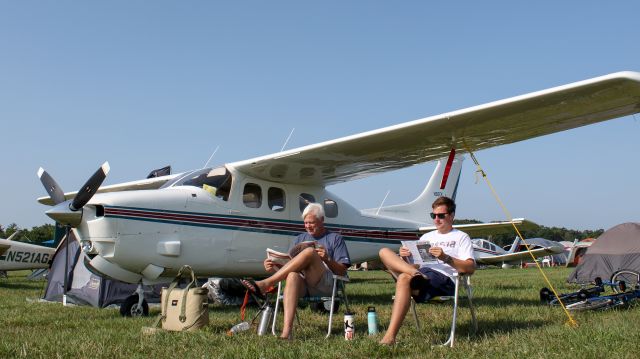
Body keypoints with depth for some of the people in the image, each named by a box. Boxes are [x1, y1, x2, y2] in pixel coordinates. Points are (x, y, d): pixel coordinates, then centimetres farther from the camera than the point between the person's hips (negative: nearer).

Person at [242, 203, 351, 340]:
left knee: (309, 252, -30)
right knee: (293, 275, -36)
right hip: (302, 284, 3)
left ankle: (265, 284, -34)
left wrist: (327, 259, -11)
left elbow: (342, 271, 7)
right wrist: (274, 268, -3)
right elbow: (288, 265, 19)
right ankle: (287, 331, -50)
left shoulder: (335, 238, 17)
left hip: (326, 284, -3)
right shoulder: (301, 238, 28)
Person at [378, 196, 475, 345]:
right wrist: (404, 258, 1)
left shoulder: (461, 237, 14)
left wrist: (445, 258, -14)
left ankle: (390, 337, -44)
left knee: (404, 278, -37)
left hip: (444, 279, -6)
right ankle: (416, 275, -33)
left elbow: (470, 268, 0)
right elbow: (413, 262, 25)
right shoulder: (426, 237, 31)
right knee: (384, 252, -10)